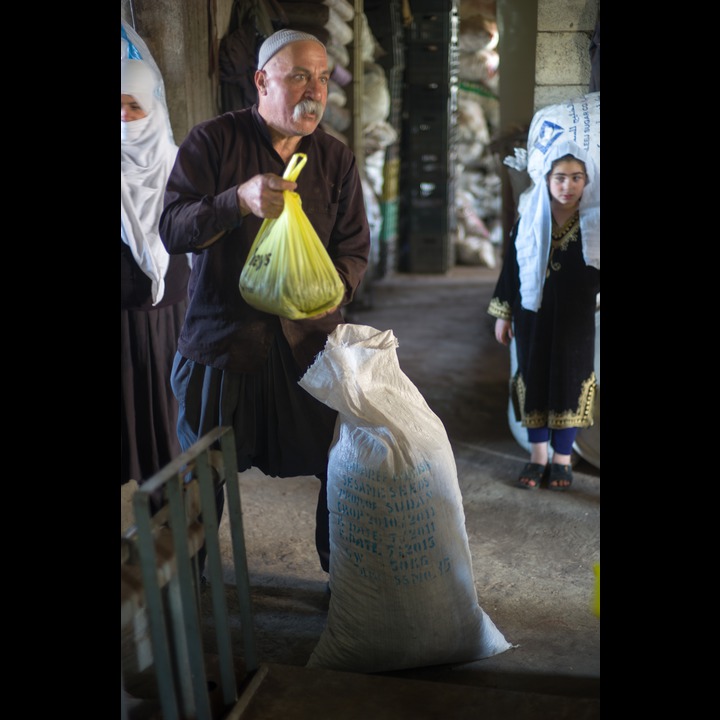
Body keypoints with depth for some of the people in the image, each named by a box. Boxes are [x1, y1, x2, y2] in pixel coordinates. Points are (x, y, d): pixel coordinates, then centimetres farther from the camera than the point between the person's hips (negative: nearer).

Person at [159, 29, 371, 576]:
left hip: (310, 340, 2)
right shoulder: (212, 141, -4)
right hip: (222, 339, -2)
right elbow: (172, 229, -12)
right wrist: (240, 200, -29)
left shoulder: (338, 159, 6)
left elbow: (355, 247, 6)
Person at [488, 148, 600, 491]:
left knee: (570, 382, 5)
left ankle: (562, 457, 18)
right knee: (534, 380, 6)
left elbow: (595, 272, -3)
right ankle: (538, 454, 19)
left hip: (575, 318, -1)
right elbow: (510, 267, 4)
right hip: (533, 316, 1)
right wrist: (503, 314, 4)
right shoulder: (528, 222, 0)